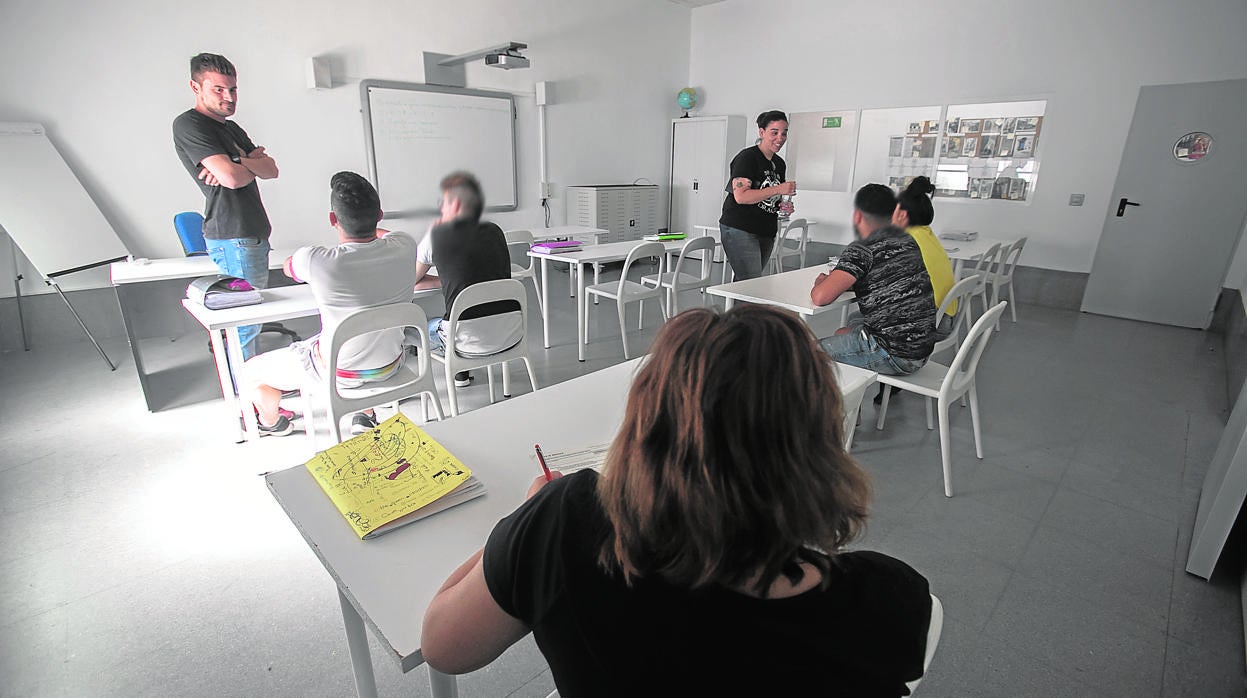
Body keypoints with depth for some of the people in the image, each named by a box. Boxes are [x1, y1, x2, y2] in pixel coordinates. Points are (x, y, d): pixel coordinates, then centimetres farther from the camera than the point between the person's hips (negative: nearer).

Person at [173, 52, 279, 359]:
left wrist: (239, 162, -10)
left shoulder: (232, 128, 21)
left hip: (253, 234, 9)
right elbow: (233, 178, -19)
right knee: (245, 320, -7)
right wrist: (254, 163, 2)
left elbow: (272, 169, 9)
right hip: (232, 238, -9)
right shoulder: (188, 124, -7)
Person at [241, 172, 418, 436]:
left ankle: (272, 422, 53)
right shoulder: (404, 246, -17)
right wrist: (366, 225, 30)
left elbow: (288, 267, 0)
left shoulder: (315, 261, -28)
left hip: (338, 374, -4)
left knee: (250, 372, 23)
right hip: (390, 365, 4)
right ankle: (366, 415, 43)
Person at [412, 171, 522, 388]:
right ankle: (461, 374, 50)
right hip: (513, 334, 5)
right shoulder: (495, 231, 11)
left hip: (472, 340, -5)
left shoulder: (438, 234, 0)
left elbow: (410, 280, 14)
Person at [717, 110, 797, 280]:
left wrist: (784, 206, 6)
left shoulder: (779, 163, 16)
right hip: (740, 231, -8)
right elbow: (741, 196, -21)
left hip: (766, 233, 8)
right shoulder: (747, 157, -9)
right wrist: (778, 189, -21)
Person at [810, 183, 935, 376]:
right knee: (844, 331, 29)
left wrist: (821, 283, -2)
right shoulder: (909, 241, 9)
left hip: (894, 356, -9)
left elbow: (820, 297, -27)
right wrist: (835, 279, 13)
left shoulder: (863, 249, -17)